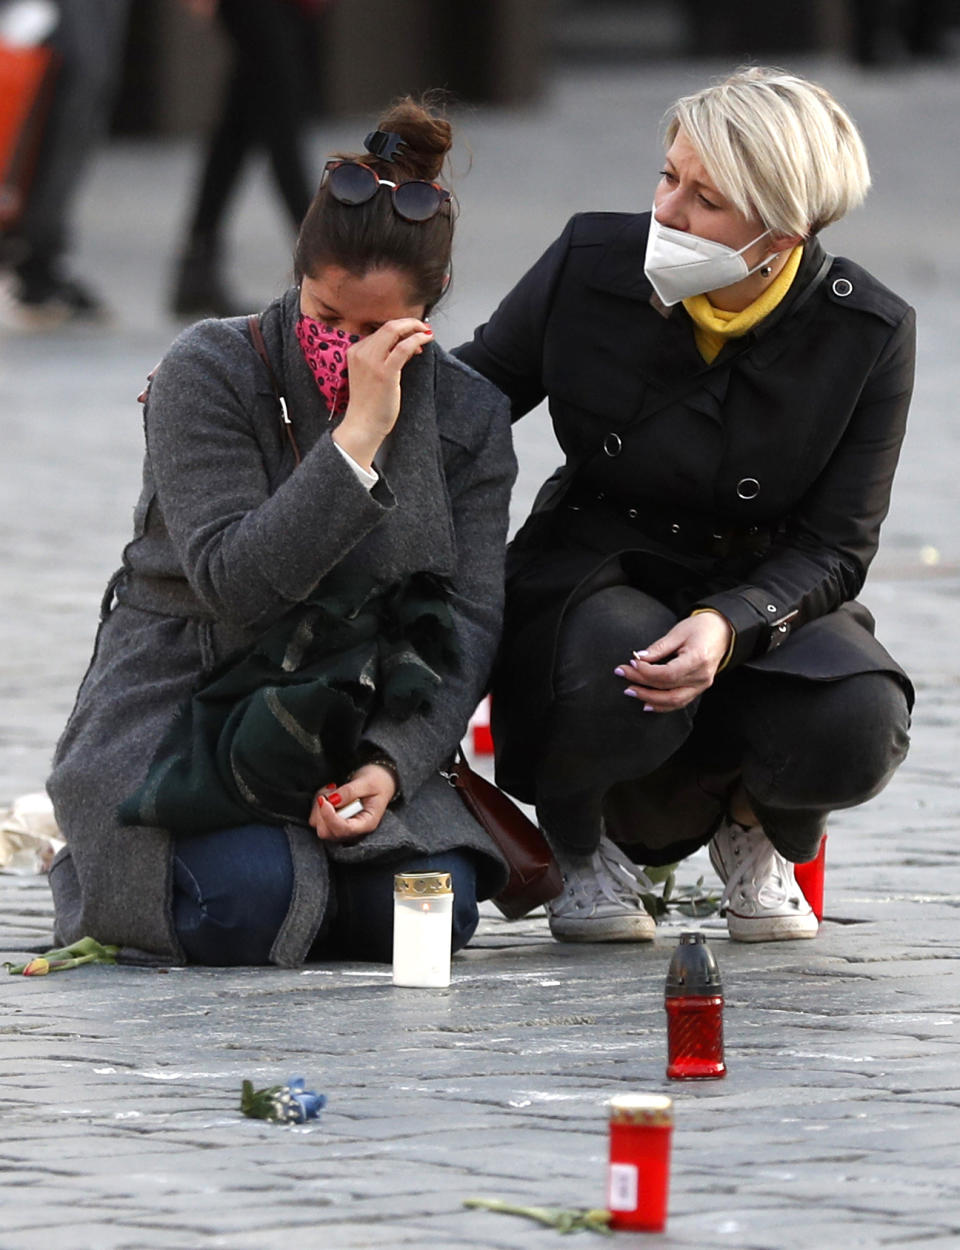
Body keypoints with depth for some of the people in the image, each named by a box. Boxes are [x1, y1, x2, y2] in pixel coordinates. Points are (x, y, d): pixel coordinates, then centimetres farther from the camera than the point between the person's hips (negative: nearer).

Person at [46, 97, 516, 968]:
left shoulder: (469, 416, 1)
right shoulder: (208, 374, -11)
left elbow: (468, 619, -3)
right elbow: (234, 580, -22)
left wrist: (391, 765, -20)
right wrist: (360, 434, -27)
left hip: (346, 731, 4)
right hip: (179, 719, -4)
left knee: (433, 910, -22)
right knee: (247, 908, -30)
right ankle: (105, 862, 7)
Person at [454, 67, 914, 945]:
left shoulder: (868, 333, -13)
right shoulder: (591, 265, -12)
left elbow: (834, 547, -11)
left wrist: (727, 626, -31)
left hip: (763, 598, 1)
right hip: (594, 571, -1)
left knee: (855, 732, -32)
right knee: (621, 688, -37)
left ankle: (752, 826, 7)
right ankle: (587, 844, 1)